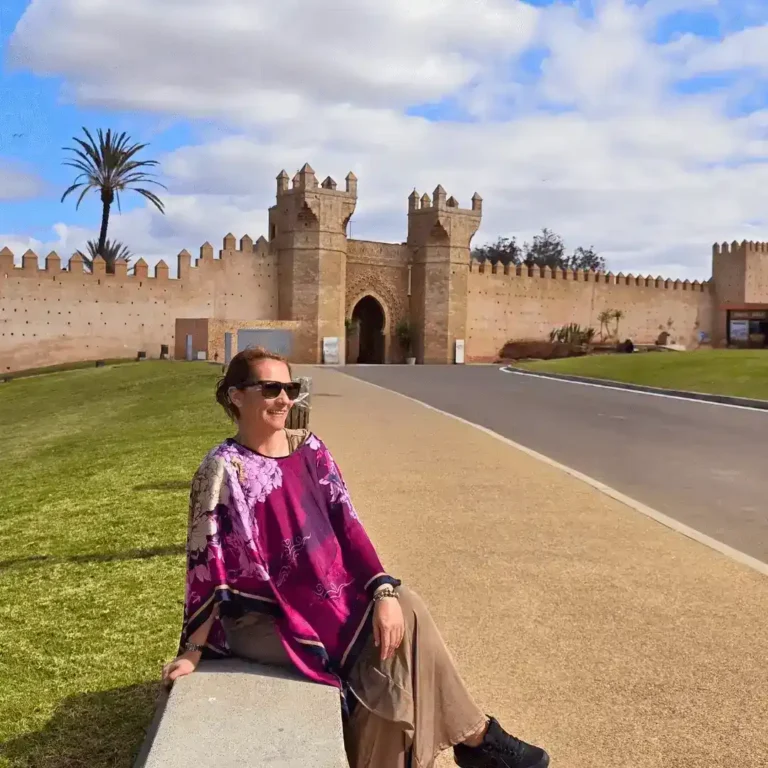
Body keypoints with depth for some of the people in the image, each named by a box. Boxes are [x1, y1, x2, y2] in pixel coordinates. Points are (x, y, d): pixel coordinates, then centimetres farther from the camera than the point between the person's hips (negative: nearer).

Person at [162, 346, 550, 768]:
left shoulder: (309, 448, 1)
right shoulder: (224, 469, -15)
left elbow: (346, 526, -3)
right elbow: (207, 564, -13)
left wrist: (384, 592, -15)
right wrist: (193, 650, -13)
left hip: (325, 595, 5)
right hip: (263, 619, -5)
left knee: (403, 610, -16)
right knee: (386, 656, -16)